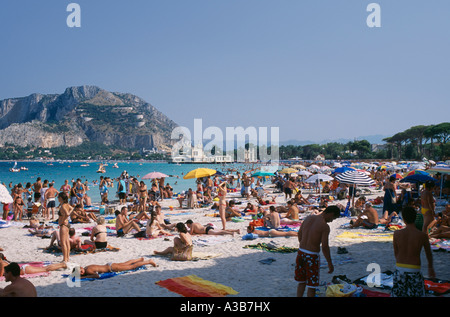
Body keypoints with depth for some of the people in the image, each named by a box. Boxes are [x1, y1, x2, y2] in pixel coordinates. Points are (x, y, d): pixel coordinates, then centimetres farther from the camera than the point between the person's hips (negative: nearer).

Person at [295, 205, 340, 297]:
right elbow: (324, 247, -18)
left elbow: (299, 233, 16)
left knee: (302, 282, 20)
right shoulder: (325, 226, -15)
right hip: (312, 256, -6)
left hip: (301, 252, 7)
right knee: (312, 286, 8)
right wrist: (330, 264, -9)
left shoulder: (309, 218, 5)